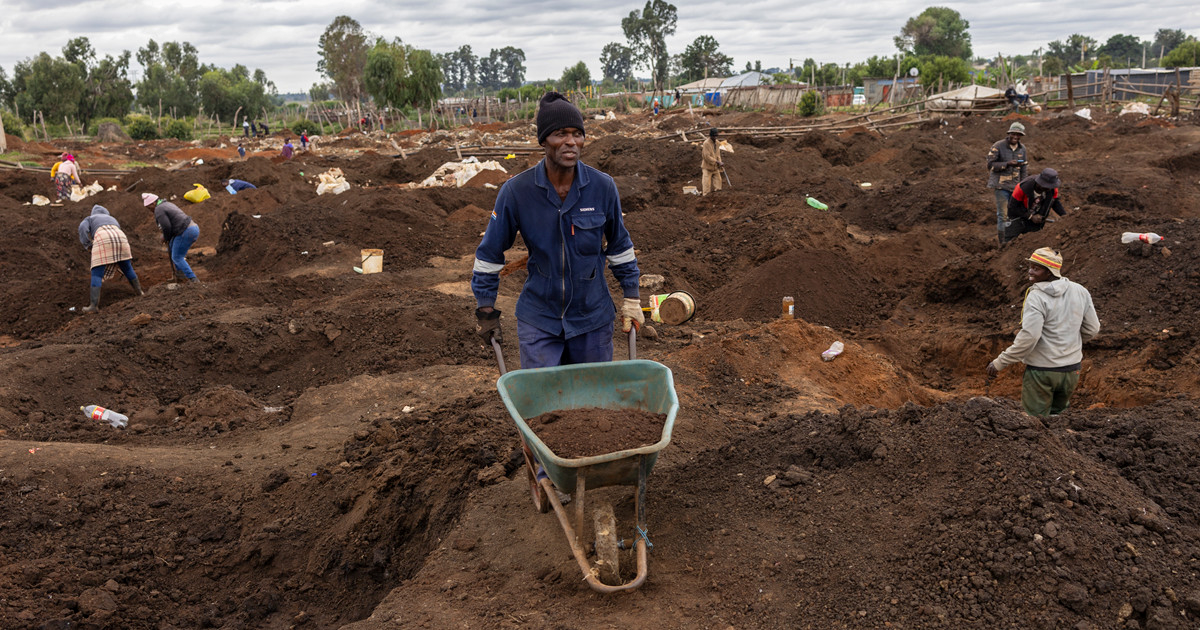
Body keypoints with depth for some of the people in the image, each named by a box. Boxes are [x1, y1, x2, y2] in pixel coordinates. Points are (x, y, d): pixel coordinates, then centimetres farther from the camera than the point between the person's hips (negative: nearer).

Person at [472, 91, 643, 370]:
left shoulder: (602, 187, -10)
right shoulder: (516, 191, -13)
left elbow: (619, 246, 6)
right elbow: (489, 253, -1)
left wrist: (631, 299, 9)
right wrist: (486, 311, 2)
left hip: (592, 317, 2)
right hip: (538, 319, -1)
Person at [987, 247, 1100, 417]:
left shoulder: (1036, 297, -19)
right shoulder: (1080, 292, 2)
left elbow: (1028, 337, -25)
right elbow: (1092, 329, 9)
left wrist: (1000, 362, -18)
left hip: (1041, 371, -6)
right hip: (1071, 370, 7)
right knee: (1058, 414, 24)